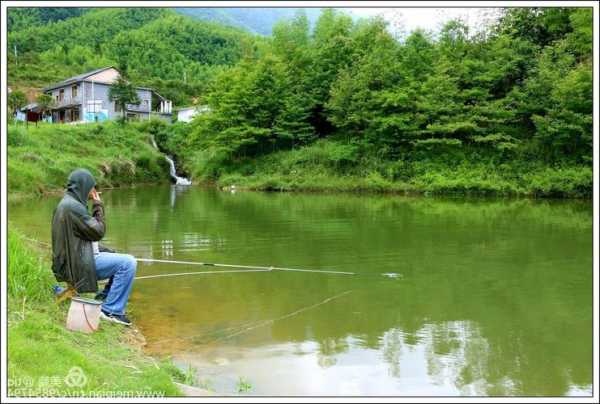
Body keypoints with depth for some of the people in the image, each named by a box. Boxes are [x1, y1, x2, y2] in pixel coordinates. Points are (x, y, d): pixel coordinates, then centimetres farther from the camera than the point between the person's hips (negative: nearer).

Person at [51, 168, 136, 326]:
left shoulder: (67, 204, 16)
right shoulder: (72, 206, -18)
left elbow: (87, 236, 20)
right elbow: (98, 232, -16)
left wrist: (110, 251, 12)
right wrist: (98, 206, -3)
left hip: (74, 261, 11)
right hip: (79, 265, -11)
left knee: (123, 261, 18)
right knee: (128, 263, -19)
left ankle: (105, 298, 18)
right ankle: (111, 310, -12)